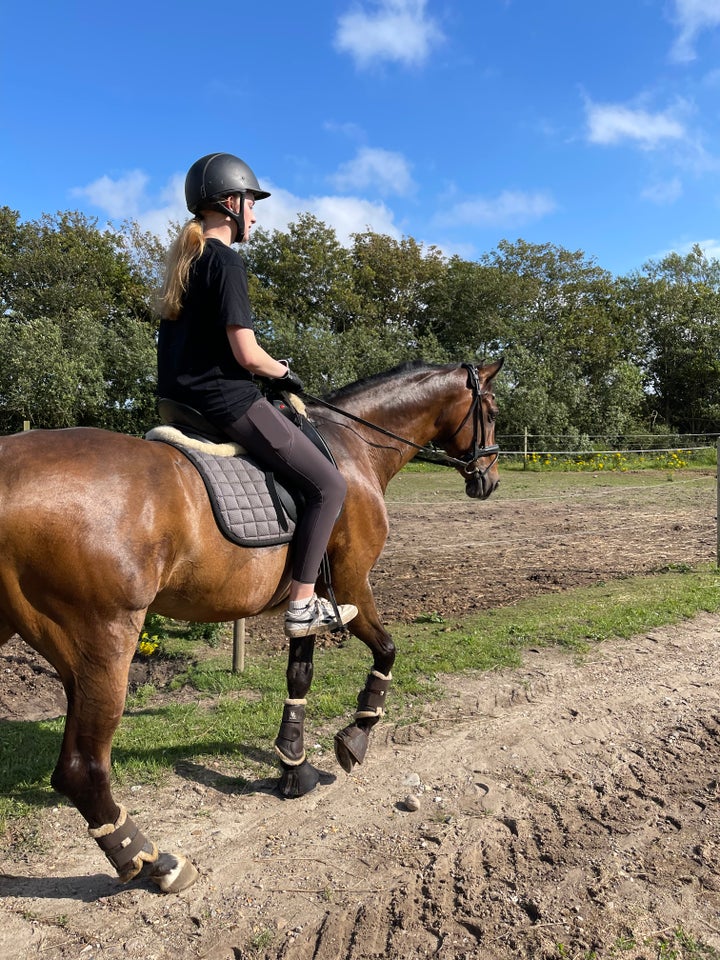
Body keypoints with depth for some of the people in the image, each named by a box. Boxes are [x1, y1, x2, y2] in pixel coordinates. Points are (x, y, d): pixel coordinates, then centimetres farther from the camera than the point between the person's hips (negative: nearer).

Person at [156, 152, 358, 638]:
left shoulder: (184, 259, 15)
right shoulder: (226, 260, -12)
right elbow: (247, 354, -19)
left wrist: (271, 369, 16)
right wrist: (284, 372, 1)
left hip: (184, 399, 10)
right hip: (227, 400, -10)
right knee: (329, 484, -4)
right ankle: (303, 605, -3)